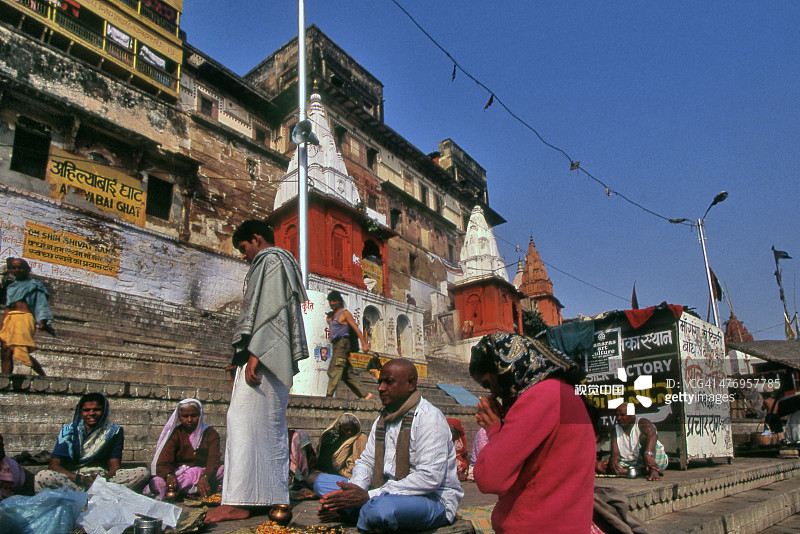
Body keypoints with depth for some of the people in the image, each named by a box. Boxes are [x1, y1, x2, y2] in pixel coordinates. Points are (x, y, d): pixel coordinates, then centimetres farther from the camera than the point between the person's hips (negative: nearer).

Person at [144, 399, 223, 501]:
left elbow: (213, 461, -11)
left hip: (205, 474, 0)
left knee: (223, 471, -32)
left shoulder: (210, 433, 4)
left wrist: (204, 478, -34)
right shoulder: (175, 434, 6)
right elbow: (163, 463, -6)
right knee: (156, 483, -31)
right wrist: (170, 476, -31)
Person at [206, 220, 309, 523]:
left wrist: (254, 353, -22)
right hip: (273, 361, 11)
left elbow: (268, 309, -16)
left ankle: (240, 501, -11)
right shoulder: (277, 263, 27)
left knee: (245, 420, -12)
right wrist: (245, 356, 22)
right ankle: (276, 497, 12)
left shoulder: (271, 261, -2)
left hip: (262, 356, -11)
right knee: (271, 426, 8)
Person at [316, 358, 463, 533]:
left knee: (382, 508, -39)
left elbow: (430, 478, -25)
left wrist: (369, 496, -26)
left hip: (433, 500, -8)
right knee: (323, 480, 3)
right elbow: (366, 461, 11)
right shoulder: (382, 419, 12)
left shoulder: (430, 417, -16)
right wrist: (353, 490, -14)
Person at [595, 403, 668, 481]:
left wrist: (647, 454, -49)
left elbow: (652, 434, -31)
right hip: (628, 464, 5)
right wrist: (613, 458, -27)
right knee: (599, 466, -15)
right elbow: (615, 453, -1)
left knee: (643, 435, -25)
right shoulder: (616, 429, 8)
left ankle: (653, 471, -37)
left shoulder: (641, 422, -7)